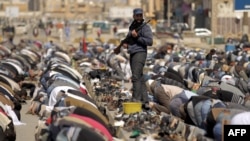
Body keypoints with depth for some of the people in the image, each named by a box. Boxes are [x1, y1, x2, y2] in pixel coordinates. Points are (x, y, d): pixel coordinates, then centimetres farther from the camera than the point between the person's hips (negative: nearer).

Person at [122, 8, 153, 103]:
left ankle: (136, 99, -20)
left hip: (140, 53, -8)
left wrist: (137, 37, -15)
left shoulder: (145, 27, -3)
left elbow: (150, 41, -13)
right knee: (140, 77, 9)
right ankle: (144, 99, 12)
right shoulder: (132, 27, 21)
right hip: (132, 53, 8)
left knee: (136, 77, -17)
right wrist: (126, 44, 13)